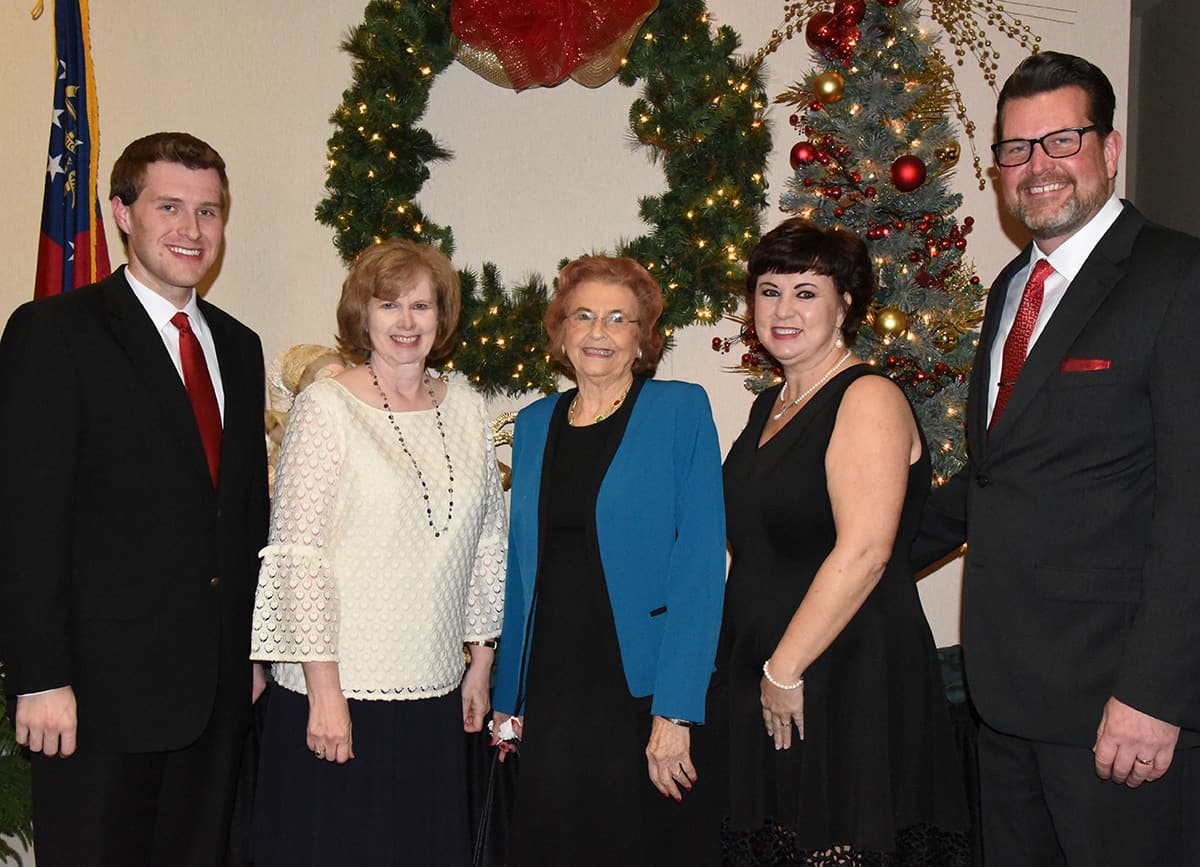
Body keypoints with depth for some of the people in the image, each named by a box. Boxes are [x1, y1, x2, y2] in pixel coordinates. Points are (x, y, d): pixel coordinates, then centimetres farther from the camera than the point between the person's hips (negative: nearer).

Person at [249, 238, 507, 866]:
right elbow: (297, 555, -10)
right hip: (340, 692, -4)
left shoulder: (465, 410, 9)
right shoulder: (325, 407, -6)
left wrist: (481, 665, 13)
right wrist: (325, 690, -13)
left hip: (436, 695, 5)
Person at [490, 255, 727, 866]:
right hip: (549, 689, 4)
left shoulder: (681, 411, -4)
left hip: (641, 685, -4)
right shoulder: (533, 424, 10)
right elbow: (521, 566, 14)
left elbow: (698, 563, -11)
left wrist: (675, 710, -17)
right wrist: (506, 696, 11)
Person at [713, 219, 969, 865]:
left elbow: (863, 553, -21)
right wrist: (762, 673, 14)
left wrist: (786, 669, -18)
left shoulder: (868, 399, -11)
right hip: (764, 688, 8)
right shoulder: (769, 406, 15)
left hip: (849, 685, -8)